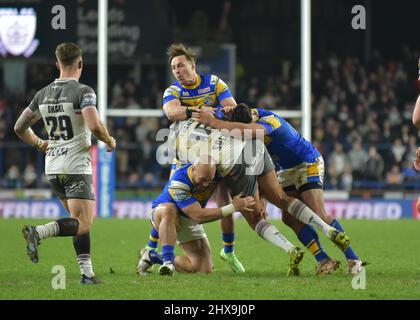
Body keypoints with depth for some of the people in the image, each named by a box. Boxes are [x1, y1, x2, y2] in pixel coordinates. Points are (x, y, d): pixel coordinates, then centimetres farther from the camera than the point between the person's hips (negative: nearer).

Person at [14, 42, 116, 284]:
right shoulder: (83, 92, -11)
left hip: (53, 169, 7)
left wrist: (38, 143, 31)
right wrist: (110, 141, -4)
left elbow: (20, 127, 14)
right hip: (77, 167, -7)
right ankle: (38, 232, -28)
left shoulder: (43, 94, 8)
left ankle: (87, 272, 10)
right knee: (82, 224, -7)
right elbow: (94, 126, -24)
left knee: (83, 221, 16)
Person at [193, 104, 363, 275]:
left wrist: (212, 122, -51)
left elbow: (246, 130, -53)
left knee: (318, 215, -19)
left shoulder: (269, 122, -34)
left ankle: (353, 260, -13)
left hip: (308, 163, -9)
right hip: (287, 170, 9)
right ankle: (324, 261, -9)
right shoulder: (252, 113, -8)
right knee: (290, 218, -7)